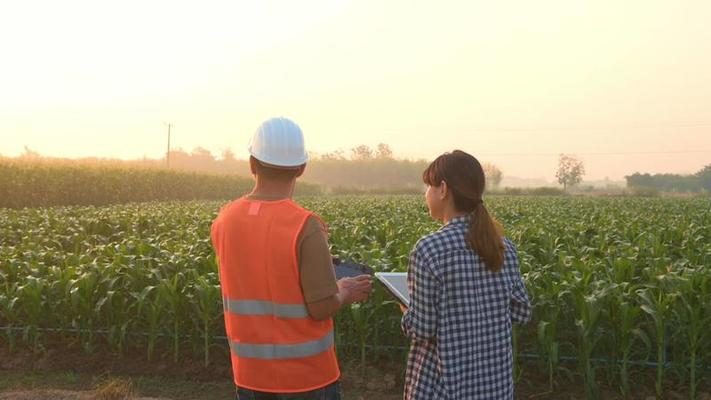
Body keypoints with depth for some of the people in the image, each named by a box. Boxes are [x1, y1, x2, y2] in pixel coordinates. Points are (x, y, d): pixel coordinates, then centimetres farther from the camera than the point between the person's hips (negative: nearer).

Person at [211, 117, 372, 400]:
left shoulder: (224, 221, -4)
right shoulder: (306, 227, -21)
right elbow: (322, 308, -20)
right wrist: (344, 294, 1)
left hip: (250, 373, 5)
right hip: (307, 374, -4)